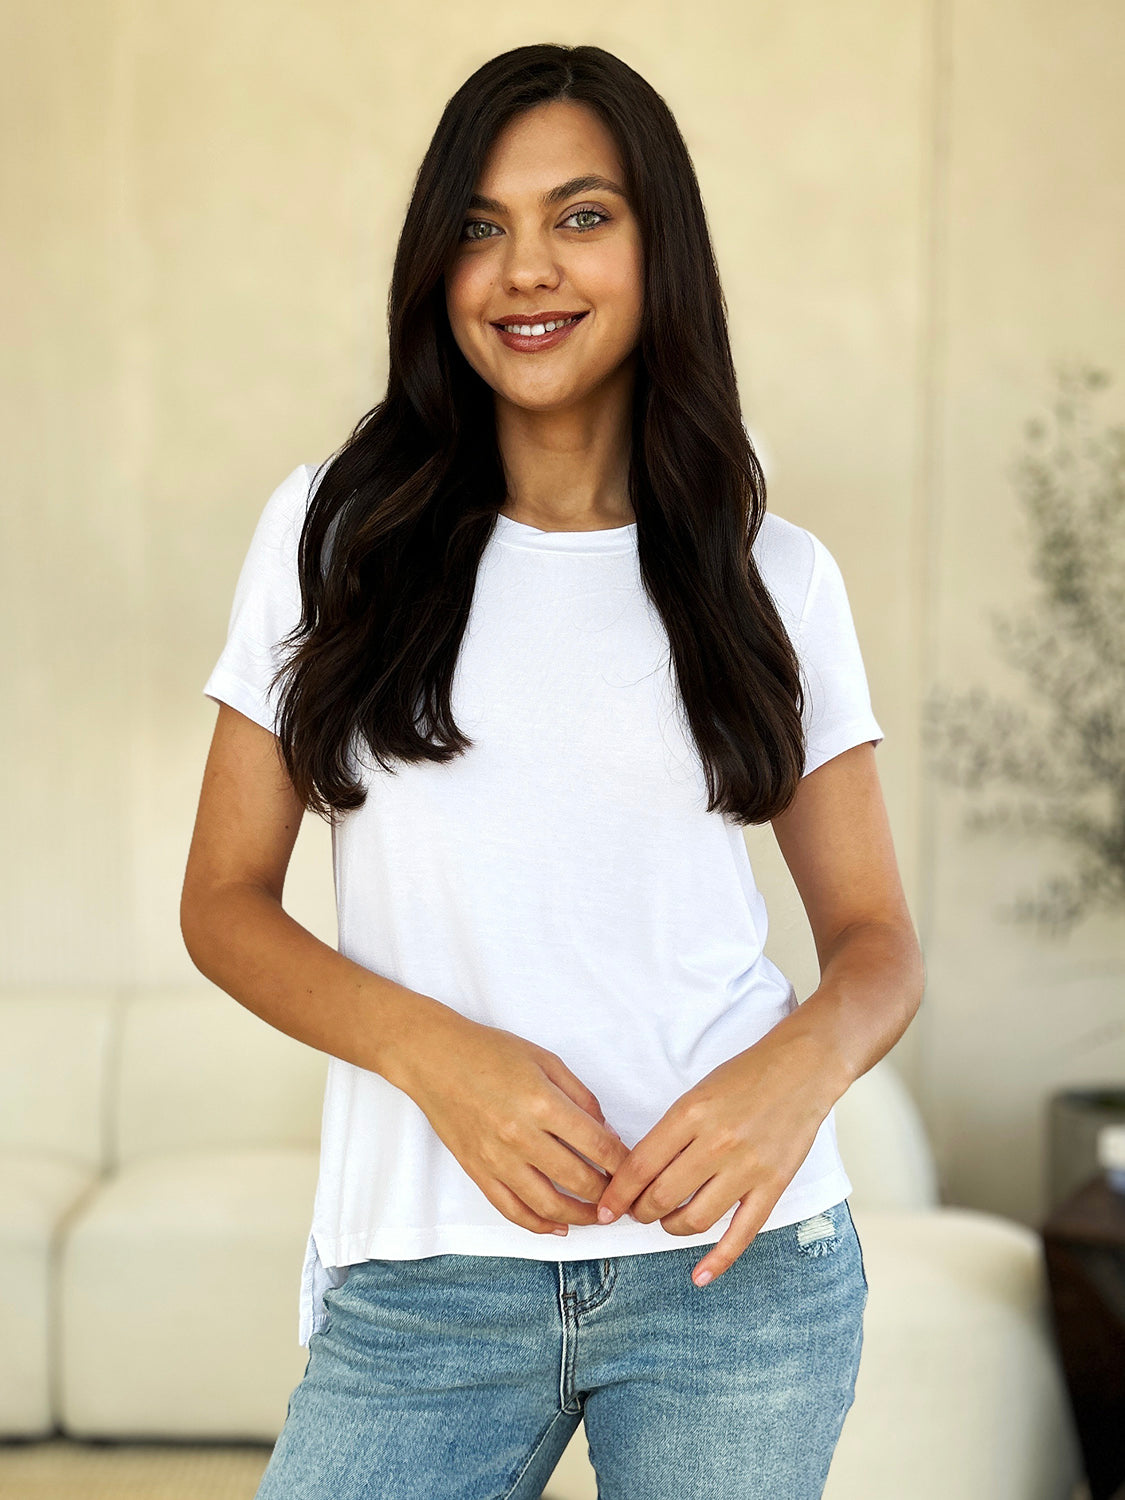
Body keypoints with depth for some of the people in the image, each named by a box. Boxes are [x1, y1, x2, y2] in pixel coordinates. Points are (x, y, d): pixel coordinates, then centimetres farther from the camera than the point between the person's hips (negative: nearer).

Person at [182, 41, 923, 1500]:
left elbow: (877, 938, 8)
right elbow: (226, 901, 4)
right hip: (422, 1286, 0)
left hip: (739, 1258, 1)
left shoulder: (774, 576, 5)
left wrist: (804, 1062, -15)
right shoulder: (334, 529, 4)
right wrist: (436, 1051, -13)